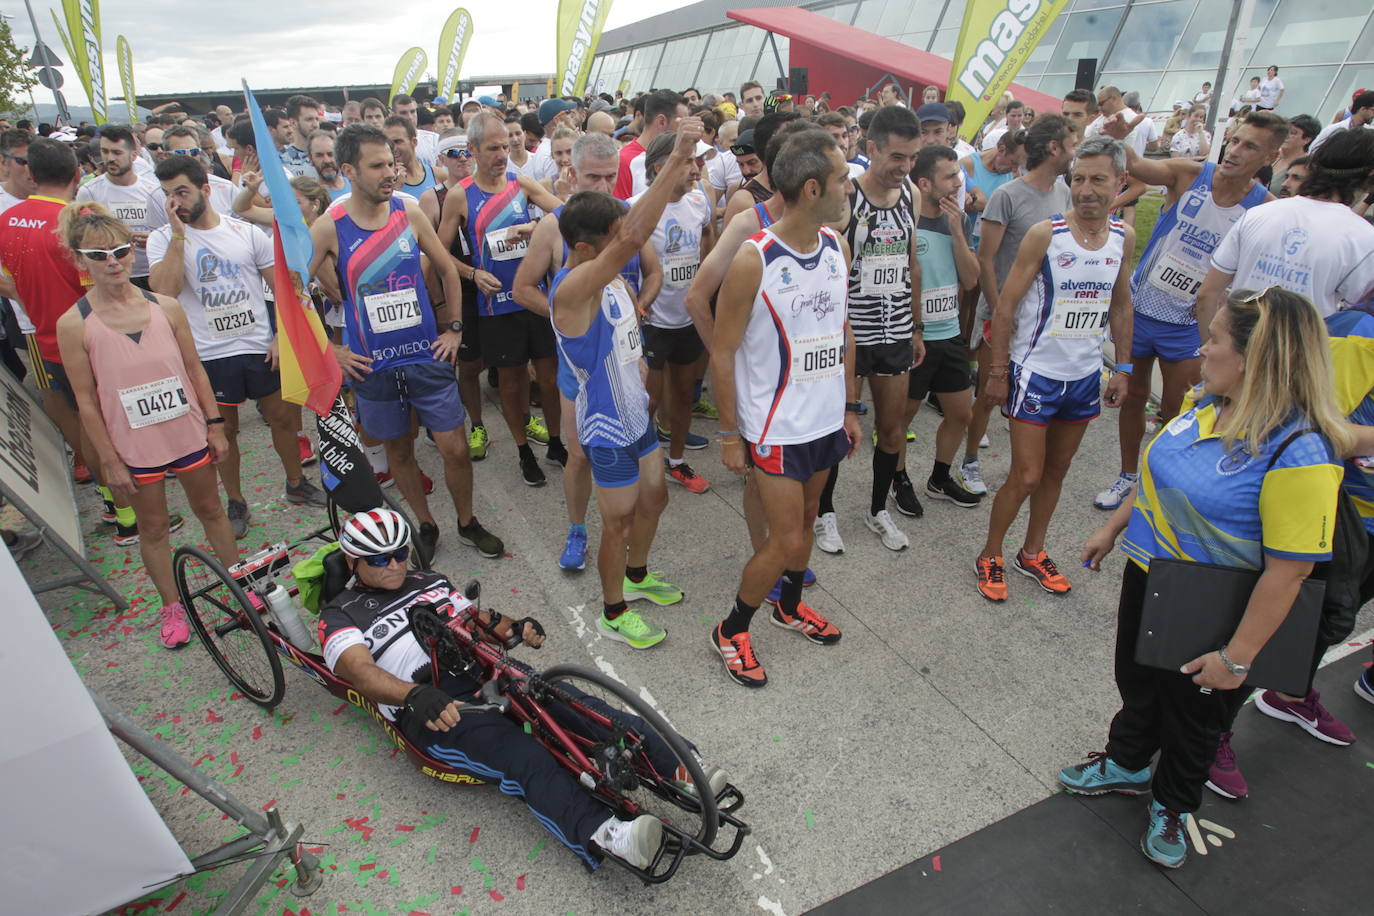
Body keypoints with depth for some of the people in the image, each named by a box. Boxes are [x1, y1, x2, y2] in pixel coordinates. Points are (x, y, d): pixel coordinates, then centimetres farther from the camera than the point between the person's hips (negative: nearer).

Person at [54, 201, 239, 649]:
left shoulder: (166, 306, -6)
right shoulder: (74, 324, -12)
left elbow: (195, 370, 2)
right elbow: (86, 401, -8)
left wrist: (215, 426, 2)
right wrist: (109, 460, -6)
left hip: (189, 435, 2)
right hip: (134, 448, -2)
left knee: (210, 509, 18)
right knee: (153, 527, 14)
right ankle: (172, 607, 32)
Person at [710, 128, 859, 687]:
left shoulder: (838, 248, 1)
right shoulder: (752, 262, -20)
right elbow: (722, 352, -14)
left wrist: (849, 407, 14)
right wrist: (729, 434, -11)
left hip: (826, 419, 7)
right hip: (776, 427, -7)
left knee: (806, 519, 21)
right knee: (786, 540, -2)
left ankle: (789, 606, 46)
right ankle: (730, 631, 21)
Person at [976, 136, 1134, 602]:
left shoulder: (1124, 237, 2)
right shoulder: (1045, 235, -14)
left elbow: (1120, 304, 13)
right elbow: (1005, 305, -11)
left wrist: (1123, 366, 10)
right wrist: (997, 370, -12)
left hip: (1085, 375, 5)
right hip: (1035, 373, -5)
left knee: (1056, 471, 16)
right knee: (1026, 476, -4)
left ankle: (1032, 552, 33)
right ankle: (990, 556, 17)